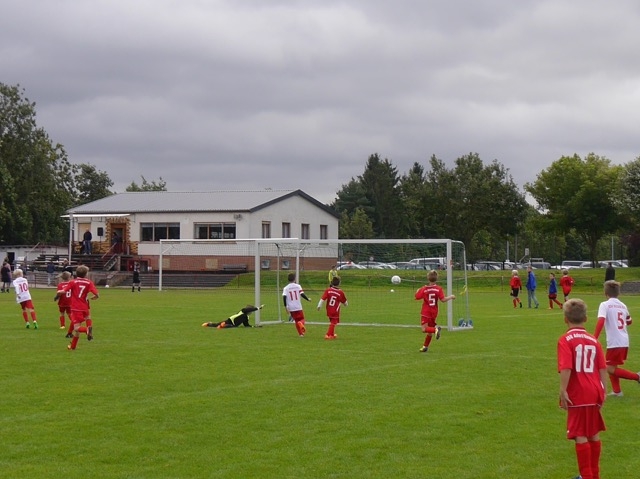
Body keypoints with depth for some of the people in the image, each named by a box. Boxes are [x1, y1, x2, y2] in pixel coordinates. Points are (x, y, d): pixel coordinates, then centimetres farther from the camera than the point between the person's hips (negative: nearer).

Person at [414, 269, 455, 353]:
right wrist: (451, 297, 5)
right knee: (430, 330, 16)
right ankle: (425, 346, 21)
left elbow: (417, 297, -8)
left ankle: (436, 329, -37)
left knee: (424, 329, -11)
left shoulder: (424, 289, -8)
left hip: (425, 312, -4)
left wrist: (418, 291, 12)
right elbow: (443, 299, -11)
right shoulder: (439, 289, -5)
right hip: (434, 312, 4)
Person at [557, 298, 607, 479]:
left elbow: (566, 368, -21)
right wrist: (601, 391, 11)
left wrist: (563, 391, -18)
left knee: (581, 436, -1)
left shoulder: (566, 340, -9)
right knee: (594, 434, 17)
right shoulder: (593, 340, 7)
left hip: (577, 395, -6)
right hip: (594, 393, 6)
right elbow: (603, 369, 5)